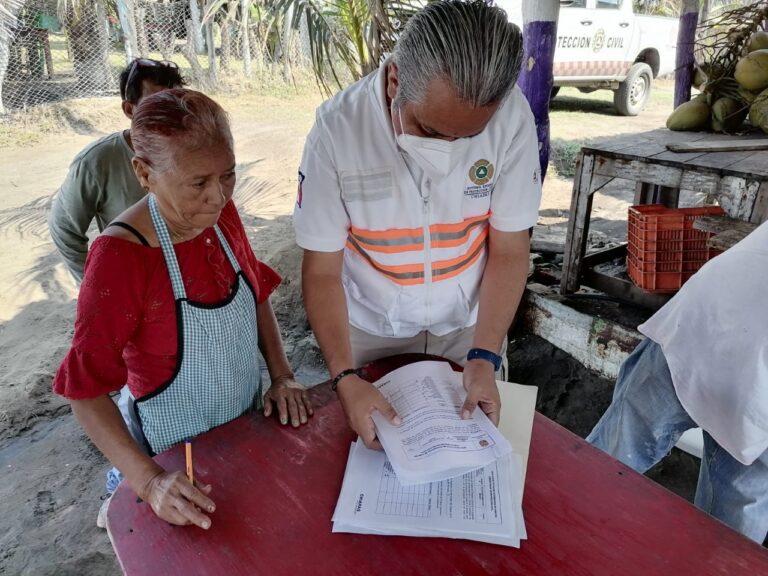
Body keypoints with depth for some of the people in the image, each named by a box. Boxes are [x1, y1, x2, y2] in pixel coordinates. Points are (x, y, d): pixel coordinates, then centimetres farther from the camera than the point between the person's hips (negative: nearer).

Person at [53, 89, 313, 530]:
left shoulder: (221, 214, -12)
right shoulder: (119, 257, -28)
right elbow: (86, 389, -22)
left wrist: (282, 375, -5)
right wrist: (149, 482, -30)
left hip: (253, 423, 5)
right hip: (182, 453, -5)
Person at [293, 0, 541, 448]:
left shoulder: (511, 116, -22)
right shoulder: (338, 128, -26)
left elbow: (509, 250, -13)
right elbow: (322, 270, -18)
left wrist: (485, 356, -21)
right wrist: (346, 377, -27)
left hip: (470, 324, 1)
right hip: (371, 329, 0)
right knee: (377, 453, 22)